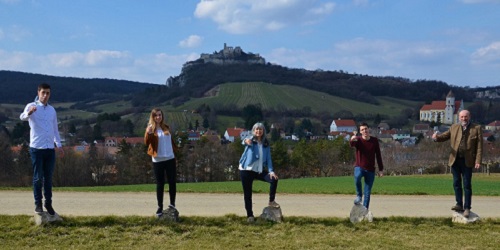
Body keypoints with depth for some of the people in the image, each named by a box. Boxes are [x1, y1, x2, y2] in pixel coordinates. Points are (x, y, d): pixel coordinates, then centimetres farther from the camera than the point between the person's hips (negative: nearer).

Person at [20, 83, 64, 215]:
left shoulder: (52, 110, 13)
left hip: (50, 149, 4)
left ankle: (48, 203, 14)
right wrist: (29, 113, -48)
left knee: (48, 177, 7)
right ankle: (38, 204, 9)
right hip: (36, 148, -4)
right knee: (38, 177, 0)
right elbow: (22, 117, -26)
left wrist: (59, 145, 12)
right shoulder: (31, 106, -4)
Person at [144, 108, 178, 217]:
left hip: (170, 159, 3)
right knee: (160, 184, 2)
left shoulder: (167, 127, 10)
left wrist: (175, 155, 17)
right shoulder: (150, 129, -3)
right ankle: (160, 207, 10)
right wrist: (148, 133, -32)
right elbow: (146, 143, -15)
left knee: (172, 182, 3)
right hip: (158, 160, -3)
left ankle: (172, 204, 14)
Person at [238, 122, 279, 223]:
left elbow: (268, 158, 4)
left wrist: (271, 171, -12)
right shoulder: (250, 141, -7)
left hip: (259, 170, 3)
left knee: (274, 179, -16)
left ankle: (271, 201, 2)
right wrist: (246, 141, -58)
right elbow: (244, 142, -31)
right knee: (247, 194, 0)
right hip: (247, 170, -3)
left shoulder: (266, 144, 4)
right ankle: (249, 215, 12)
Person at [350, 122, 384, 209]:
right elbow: (352, 144, -31)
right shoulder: (358, 140, -7)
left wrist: (381, 169, 4)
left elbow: (378, 155, 6)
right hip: (359, 167, -2)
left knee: (368, 193, 2)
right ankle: (359, 195, -13)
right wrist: (352, 140, -56)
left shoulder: (374, 140, 0)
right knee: (357, 176, -36)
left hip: (370, 170, 2)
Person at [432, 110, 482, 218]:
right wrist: (436, 137, -18)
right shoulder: (454, 127, 12)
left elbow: (479, 146, -2)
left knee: (467, 185, 0)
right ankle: (459, 204, 14)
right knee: (456, 183, 6)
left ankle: (467, 208, 5)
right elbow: (444, 136, 7)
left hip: (467, 161, -3)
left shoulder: (477, 128, 2)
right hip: (455, 160, 3)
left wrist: (478, 161, -11)